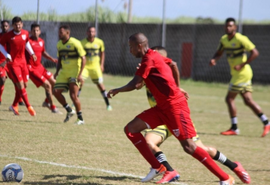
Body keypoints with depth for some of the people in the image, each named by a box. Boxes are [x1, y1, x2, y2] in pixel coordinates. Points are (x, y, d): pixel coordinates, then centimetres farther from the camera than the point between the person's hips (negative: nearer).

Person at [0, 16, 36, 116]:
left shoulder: (25, 33, 0)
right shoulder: (8, 35, -14)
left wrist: (32, 53, 8)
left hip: (22, 62, 6)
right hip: (13, 63, -6)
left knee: (24, 85, 8)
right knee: (20, 84, -12)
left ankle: (14, 106, 25)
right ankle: (29, 107, -7)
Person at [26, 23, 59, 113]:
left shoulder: (41, 41, 7)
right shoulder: (28, 41, -17)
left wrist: (52, 59, 10)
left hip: (40, 67, 8)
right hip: (31, 68, -8)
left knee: (54, 83, 11)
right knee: (47, 85, -12)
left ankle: (47, 102, 30)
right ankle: (52, 107, 1)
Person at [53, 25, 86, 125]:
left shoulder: (75, 43, -14)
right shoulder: (59, 44, 9)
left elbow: (83, 58, -15)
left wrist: (80, 74, -20)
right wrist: (57, 71, 8)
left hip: (74, 72, -7)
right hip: (64, 72, 7)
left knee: (73, 95, -13)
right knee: (56, 91, -1)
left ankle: (80, 118, -1)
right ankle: (69, 111, 17)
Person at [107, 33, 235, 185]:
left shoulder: (149, 59, -14)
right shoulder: (154, 56, 13)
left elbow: (135, 84, -15)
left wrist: (116, 91, 2)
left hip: (174, 106, -10)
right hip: (163, 107, 10)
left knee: (188, 146, -14)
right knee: (131, 129, 0)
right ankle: (157, 167, 4)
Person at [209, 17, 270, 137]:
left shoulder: (240, 39, -16)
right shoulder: (224, 39, 9)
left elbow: (255, 52, -19)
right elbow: (219, 52, 21)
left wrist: (242, 65, -22)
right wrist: (214, 59, -1)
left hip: (242, 73, -8)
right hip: (237, 74, 8)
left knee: (229, 98, -5)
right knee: (248, 101, 7)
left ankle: (234, 128, 3)